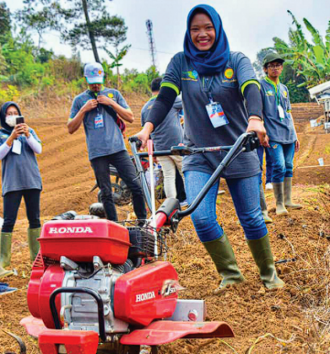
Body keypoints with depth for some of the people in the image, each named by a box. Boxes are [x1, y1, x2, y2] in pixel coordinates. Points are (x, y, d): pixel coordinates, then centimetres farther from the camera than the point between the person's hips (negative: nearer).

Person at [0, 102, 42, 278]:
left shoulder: (29, 131, 12)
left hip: (31, 180, 3)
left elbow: (38, 149, -1)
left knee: (34, 219, 7)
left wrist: (27, 135, -16)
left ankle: (36, 257, 15)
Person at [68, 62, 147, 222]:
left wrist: (111, 103, -4)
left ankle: (143, 222, 7)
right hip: (97, 153, 0)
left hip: (118, 149, 1)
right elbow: (71, 128, 7)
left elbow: (130, 118, 7)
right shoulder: (80, 100, 11)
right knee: (106, 193, 2)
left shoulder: (114, 94, 13)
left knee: (136, 186, -6)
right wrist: (83, 109, -5)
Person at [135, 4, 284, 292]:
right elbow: (165, 98, -8)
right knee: (201, 217, -14)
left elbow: (251, 88, -19)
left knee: (251, 217, 4)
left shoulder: (236, 60, -1)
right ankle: (230, 273, 7)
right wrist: (148, 127, -27)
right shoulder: (180, 63, 3)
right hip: (199, 155, 1)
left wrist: (255, 120, -40)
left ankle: (269, 272, 28)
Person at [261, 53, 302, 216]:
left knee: (288, 167, 7)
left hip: (289, 134, 6)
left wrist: (295, 135, 19)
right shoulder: (261, 86, 0)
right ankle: (279, 204, -5)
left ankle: (288, 200, 15)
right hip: (274, 134, -6)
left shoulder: (284, 88, 18)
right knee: (279, 166, -14)